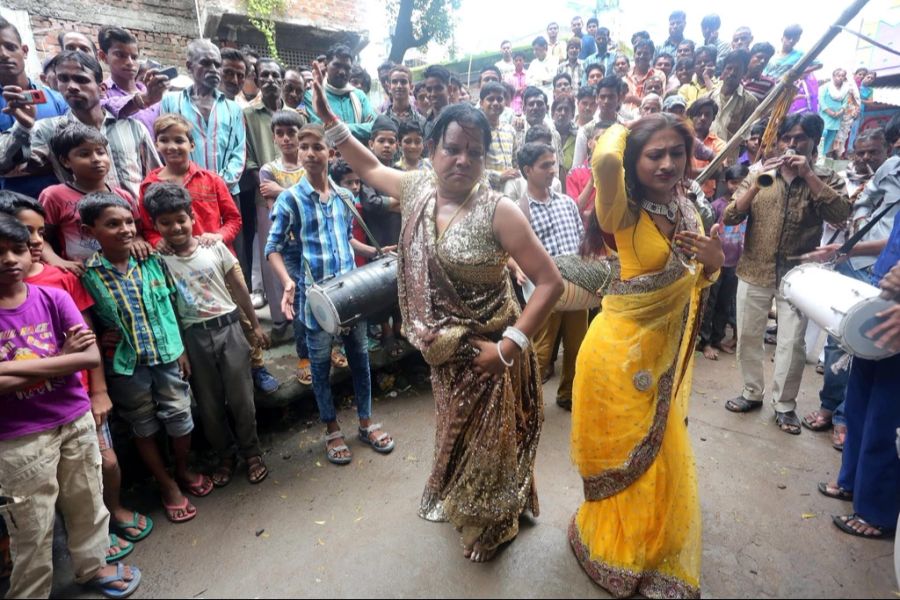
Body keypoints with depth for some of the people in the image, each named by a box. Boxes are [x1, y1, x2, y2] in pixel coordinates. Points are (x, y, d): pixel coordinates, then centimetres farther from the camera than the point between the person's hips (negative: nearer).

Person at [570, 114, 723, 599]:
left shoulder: (686, 210, 4)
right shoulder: (626, 210, -17)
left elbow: (694, 283, 12)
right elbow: (605, 161, -40)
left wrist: (713, 261, -12)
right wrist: (620, 130, -16)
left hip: (664, 351, 7)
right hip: (620, 348, -7)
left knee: (660, 456, 22)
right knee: (625, 454, 13)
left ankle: (651, 551, 50)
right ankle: (614, 548, 42)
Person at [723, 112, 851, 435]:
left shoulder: (825, 179, 3)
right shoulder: (758, 176, 5)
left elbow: (840, 214, -15)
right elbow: (730, 217, -6)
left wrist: (808, 174, -18)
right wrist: (756, 185, -20)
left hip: (797, 275, -1)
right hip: (754, 272, 2)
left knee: (792, 343, 0)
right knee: (748, 337, 9)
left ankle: (784, 404, 18)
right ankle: (753, 393, 28)